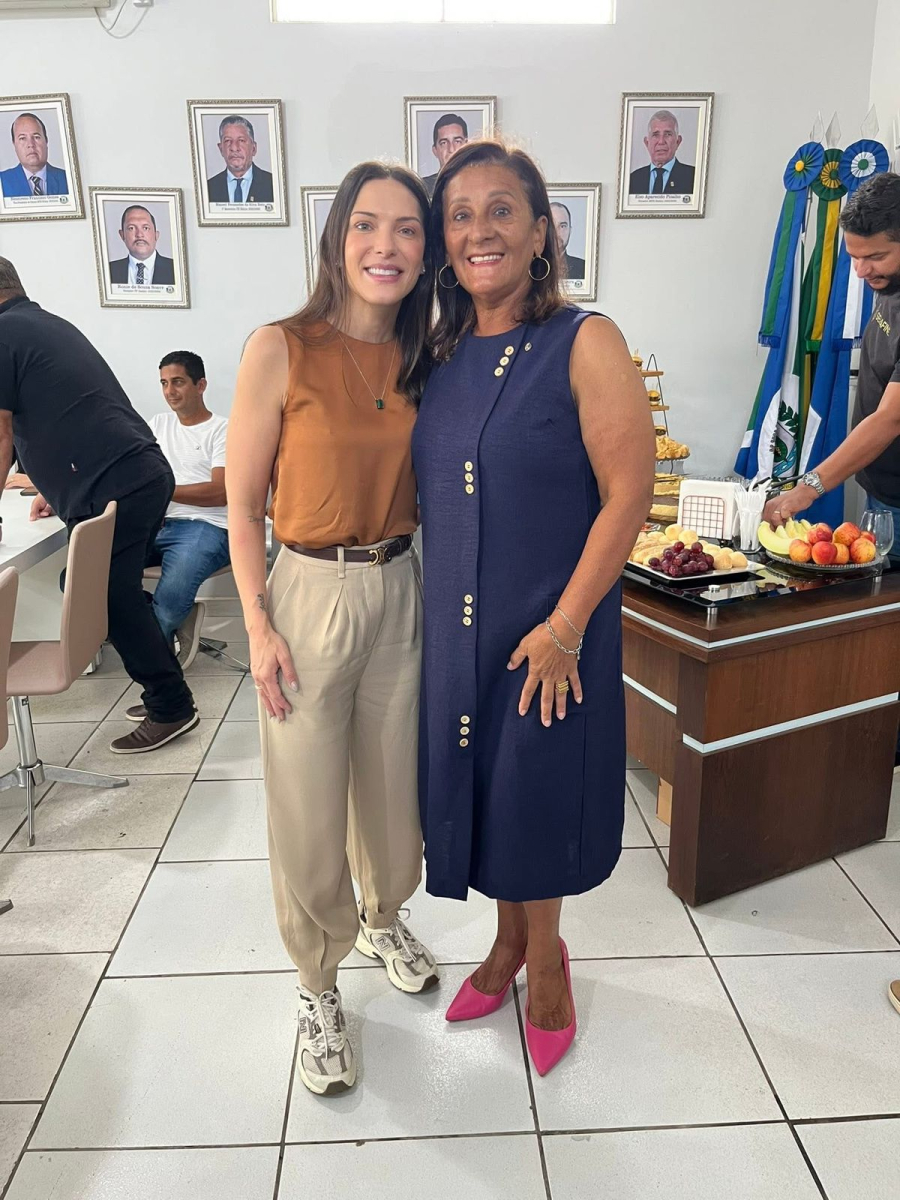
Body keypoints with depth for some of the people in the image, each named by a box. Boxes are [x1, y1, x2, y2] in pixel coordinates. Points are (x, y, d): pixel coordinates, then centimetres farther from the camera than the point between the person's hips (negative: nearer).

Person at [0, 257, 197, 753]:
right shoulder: (56, 325, 23)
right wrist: (60, 487, 38)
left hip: (111, 492, -9)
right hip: (149, 472, 9)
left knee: (115, 602, 0)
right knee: (118, 594, 17)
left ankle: (170, 707, 8)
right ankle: (163, 692, 23)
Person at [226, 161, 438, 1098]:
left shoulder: (423, 360, 3)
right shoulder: (280, 351, -12)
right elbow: (242, 507, -8)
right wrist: (259, 629, -12)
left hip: (399, 591, 5)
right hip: (309, 596, -4)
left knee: (394, 786, 18)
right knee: (307, 811, 6)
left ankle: (385, 921, 48)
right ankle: (317, 988, 32)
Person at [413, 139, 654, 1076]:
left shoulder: (584, 343, -11)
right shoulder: (443, 355, 5)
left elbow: (628, 492, -14)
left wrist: (566, 626, -17)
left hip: (548, 625, -5)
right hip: (455, 621, 5)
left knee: (534, 787, 10)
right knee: (478, 781, 16)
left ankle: (544, 953, 38)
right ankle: (510, 938, 42)